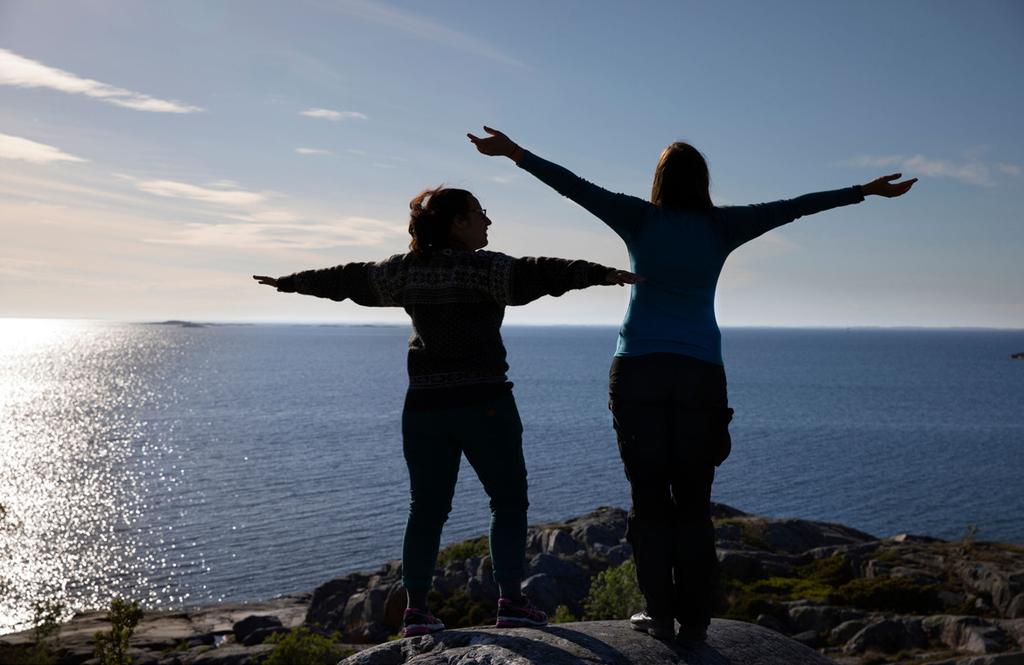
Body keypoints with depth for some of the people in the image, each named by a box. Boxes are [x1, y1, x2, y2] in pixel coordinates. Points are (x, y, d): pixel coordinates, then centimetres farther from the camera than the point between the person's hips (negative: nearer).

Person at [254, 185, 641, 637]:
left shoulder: (406, 270, 7)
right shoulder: (483, 268, -10)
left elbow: (347, 279, 17)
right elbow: (537, 275, -24)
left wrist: (289, 282, 31)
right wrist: (602, 274, -33)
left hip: (424, 406, 5)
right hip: (482, 403, -5)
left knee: (427, 509, 11)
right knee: (508, 499, 5)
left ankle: (416, 609, 10)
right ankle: (511, 602, 1)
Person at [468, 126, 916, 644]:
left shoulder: (641, 220, 1)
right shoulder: (722, 227, 3)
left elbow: (577, 188, -5)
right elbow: (793, 207, 5)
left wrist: (516, 154, -5)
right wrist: (864, 191, 13)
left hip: (638, 370, -1)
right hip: (699, 374, 1)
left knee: (649, 497, 4)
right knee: (694, 503, 5)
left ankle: (660, 614, 2)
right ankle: (694, 620, 5)